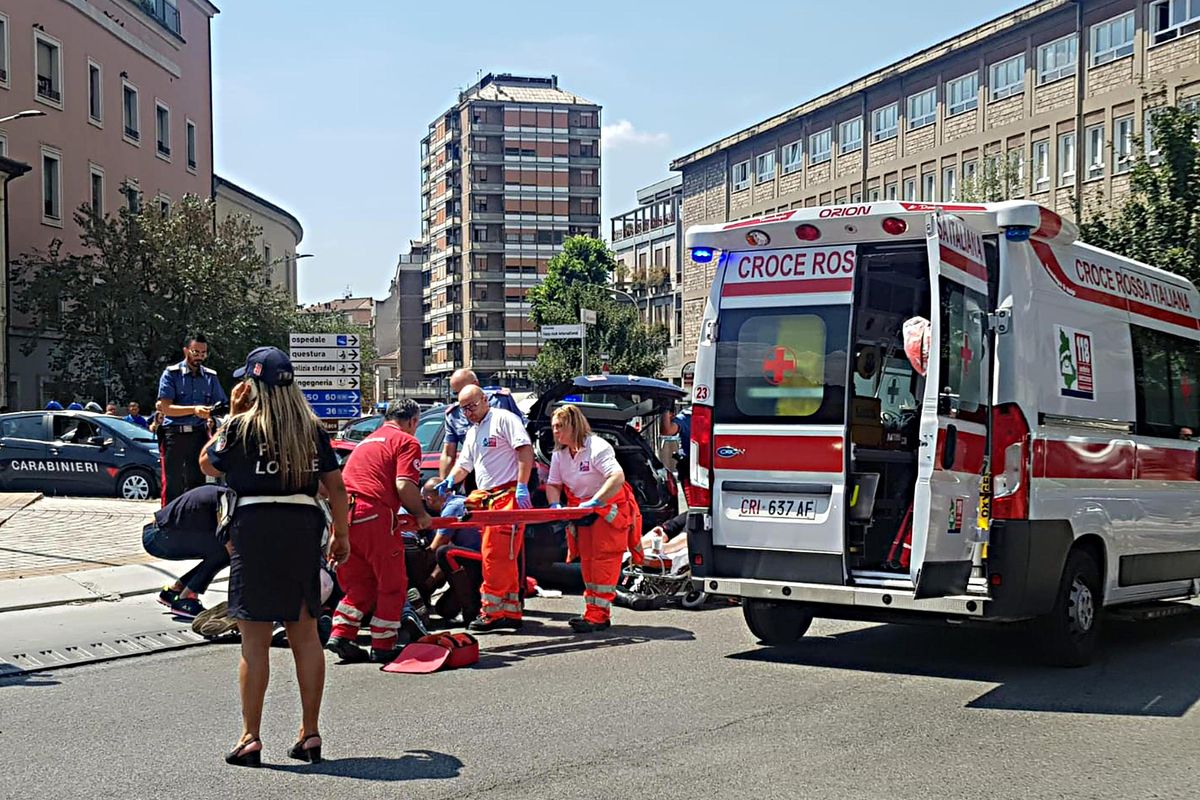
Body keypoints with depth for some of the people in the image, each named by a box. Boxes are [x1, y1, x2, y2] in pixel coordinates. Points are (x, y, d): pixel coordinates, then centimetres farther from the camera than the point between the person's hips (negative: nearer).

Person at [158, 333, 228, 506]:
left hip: (199, 434, 3)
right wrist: (194, 410, -21)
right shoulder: (171, 374, 0)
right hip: (174, 433, -3)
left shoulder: (210, 376, 11)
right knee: (172, 483, -2)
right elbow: (166, 408, -8)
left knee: (197, 482, 4)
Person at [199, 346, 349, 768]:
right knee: (305, 634, 11)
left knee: (255, 639, 1)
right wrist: (341, 534, 14)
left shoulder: (242, 426, -4)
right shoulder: (312, 428, 7)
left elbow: (209, 465, 12)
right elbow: (336, 486, 6)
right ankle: (310, 734, 16)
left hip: (255, 526, -4)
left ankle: (250, 738, 4)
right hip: (304, 525, 4)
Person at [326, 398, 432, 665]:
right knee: (393, 585, 7)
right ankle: (383, 647, 10)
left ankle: (340, 636, 11)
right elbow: (404, 485, -11)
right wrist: (421, 515, 2)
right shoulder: (407, 442, 3)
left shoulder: (367, 441, 27)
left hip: (343, 517, 7)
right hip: (373, 515, -7)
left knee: (359, 583, 20)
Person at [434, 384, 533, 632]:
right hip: (487, 499, 9)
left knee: (497, 555, -12)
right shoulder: (472, 433, 24)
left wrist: (522, 486, -19)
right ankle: (510, 613, 14)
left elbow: (526, 450, -12)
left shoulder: (503, 419, -4)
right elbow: (464, 465, 24)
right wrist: (450, 480, 2)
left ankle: (491, 612, -9)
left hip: (508, 495, -9)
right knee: (504, 558, 10)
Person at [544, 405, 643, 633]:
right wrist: (555, 505, -16)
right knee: (587, 561, 8)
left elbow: (618, 478, -33)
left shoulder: (597, 447, -22)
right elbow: (552, 484, 6)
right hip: (583, 512, 8)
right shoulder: (559, 455, 3)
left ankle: (597, 615, -14)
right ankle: (594, 612, 14)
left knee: (604, 560, -11)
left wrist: (594, 501, -38)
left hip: (609, 509, -8)